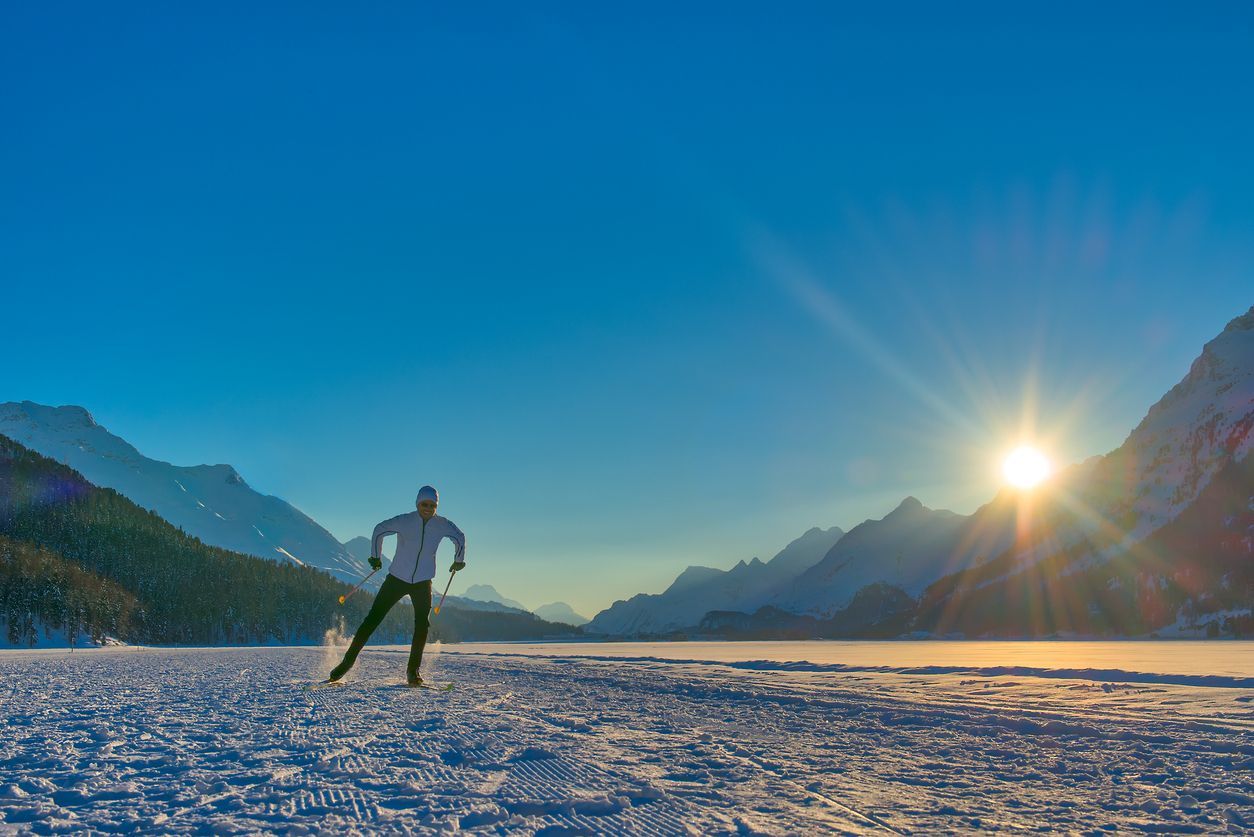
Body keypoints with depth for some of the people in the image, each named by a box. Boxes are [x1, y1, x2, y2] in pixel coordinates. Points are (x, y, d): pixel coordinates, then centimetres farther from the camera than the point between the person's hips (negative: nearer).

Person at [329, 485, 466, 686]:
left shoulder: (443, 525, -6)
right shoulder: (404, 521, -13)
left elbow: (460, 538, 12)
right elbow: (380, 530, -2)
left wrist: (458, 560, 20)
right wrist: (376, 556, 2)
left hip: (423, 582, 1)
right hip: (397, 578, -1)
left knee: (422, 623, -13)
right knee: (373, 619, -3)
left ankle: (412, 670, -3)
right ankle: (349, 660, 10)